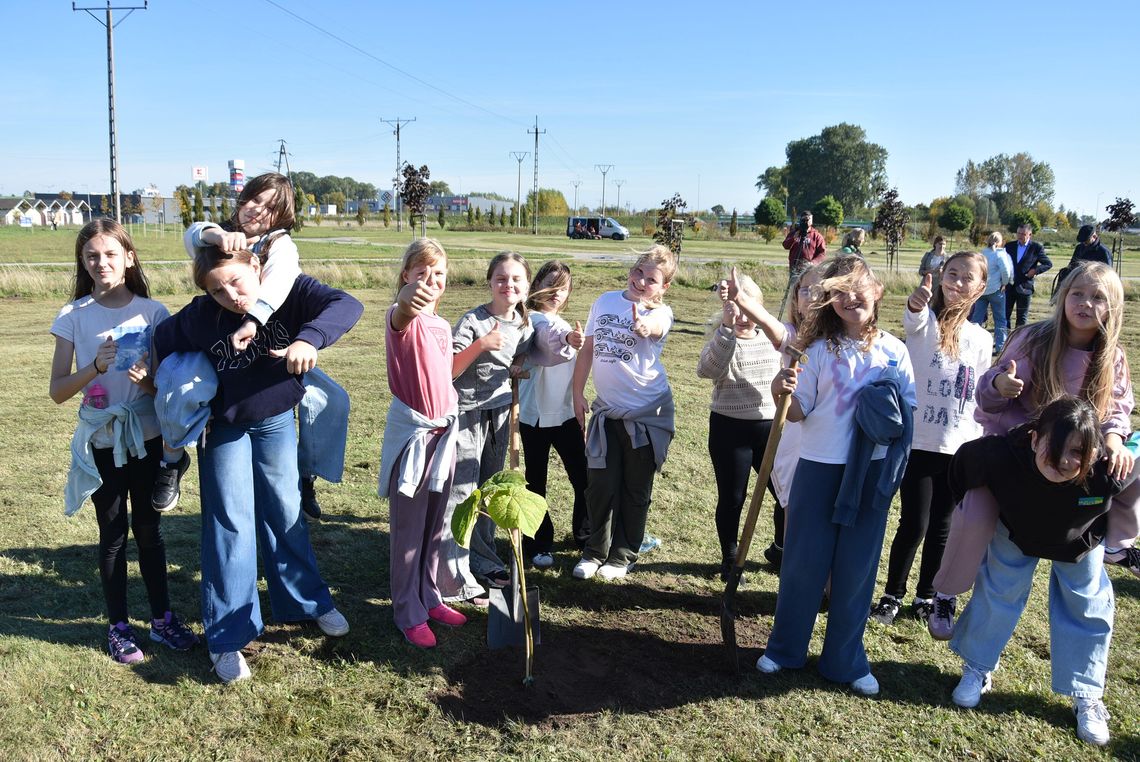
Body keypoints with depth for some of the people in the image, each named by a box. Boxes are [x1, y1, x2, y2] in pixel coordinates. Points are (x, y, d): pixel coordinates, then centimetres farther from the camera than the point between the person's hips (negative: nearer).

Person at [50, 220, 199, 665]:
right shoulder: (73, 316, -5)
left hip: (148, 438, 1)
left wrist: (151, 381, -22)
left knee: (148, 529, 12)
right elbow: (57, 391, -6)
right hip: (101, 443, -1)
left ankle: (162, 618, 24)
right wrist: (96, 367, -23)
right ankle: (118, 627, 22)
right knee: (113, 534, 9)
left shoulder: (152, 312, -4)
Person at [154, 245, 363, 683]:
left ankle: (309, 602, 33)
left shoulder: (290, 291, -22)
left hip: (277, 421, 1)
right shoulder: (200, 317, -21)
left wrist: (308, 339, -52)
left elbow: (347, 305, -36)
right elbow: (160, 345, -5)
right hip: (224, 429, -1)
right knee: (230, 523, 1)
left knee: (285, 514, 15)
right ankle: (227, 636, 11)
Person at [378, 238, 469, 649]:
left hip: (444, 430, 7)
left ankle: (429, 597, 30)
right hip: (410, 430, -7)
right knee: (408, 527, 3)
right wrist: (406, 301, -63)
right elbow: (400, 318, -41)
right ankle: (408, 613, 15)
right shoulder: (402, 318, -14)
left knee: (434, 524, 16)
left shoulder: (443, 326, 10)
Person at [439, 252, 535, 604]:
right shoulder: (473, 321, -15)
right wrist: (480, 344, -30)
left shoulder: (524, 325, 5)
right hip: (466, 413, -6)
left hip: (499, 413, 6)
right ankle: (456, 581, 0)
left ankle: (483, 561, 31)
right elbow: (449, 370, -20)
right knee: (460, 493, -6)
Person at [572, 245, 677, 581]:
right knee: (600, 484, 4)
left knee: (635, 489, 8)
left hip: (646, 413, -3)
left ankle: (624, 555, 25)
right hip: (606, 410, 3)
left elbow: (655, 326, -37)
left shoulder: (660, 312, -11)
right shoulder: (605, 301, 2)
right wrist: (577, 393, 9)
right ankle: (596, 550, 23)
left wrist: (644, 326, -61)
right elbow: (588, 349, 10)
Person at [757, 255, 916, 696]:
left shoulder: (894, 351, 2)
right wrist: (784, 394, -25)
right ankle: (784, 648, 28)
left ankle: (846, 661, 26)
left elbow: (910, 412, 7)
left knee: (856, 569, 10)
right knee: (803, 563, 9)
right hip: (819, 468, -1)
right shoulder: (819, 348, -3)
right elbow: (799, 412, -4)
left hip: (870, 474, 1)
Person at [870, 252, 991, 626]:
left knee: (941, 526, 12)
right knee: (914, 524, -1)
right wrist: (916, 304, -55)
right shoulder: (925, 322, -5)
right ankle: (892, 595, 17)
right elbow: (912, 321, -31)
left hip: (961, 448, 3)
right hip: (918, 442, -3)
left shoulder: (981, 339, 7)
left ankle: (925, 595, 28)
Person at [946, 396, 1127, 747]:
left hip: (1080, 544, 1)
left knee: (1086, 606, 8)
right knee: (997, 592, 8)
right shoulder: (1002, 455, -44)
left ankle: (1087, 697, 26)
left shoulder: (1108, 470, -43)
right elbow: (963, 461, -20)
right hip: (1016, 533, -1)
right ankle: (977, 670, 29)